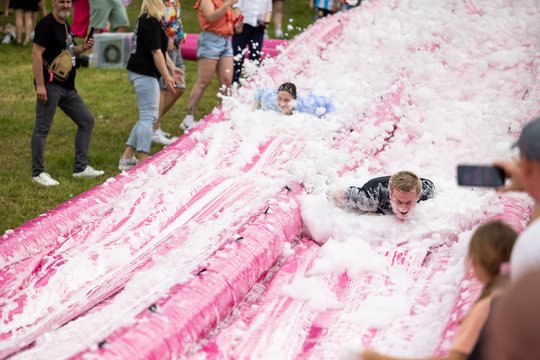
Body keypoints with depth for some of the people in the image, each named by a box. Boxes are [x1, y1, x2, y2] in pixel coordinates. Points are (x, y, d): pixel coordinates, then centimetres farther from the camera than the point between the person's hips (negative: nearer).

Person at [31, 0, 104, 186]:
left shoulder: (65, 24, 15)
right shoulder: (46, 24, -12)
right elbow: (36, 54, -17)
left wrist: (82, 47, 6)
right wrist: (40, 85, -23)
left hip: (67, 87, 10)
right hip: (50, 85, -10)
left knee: (87, 120, 11)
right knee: (42, 128, -3)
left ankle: (80, 168, 16)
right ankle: (38, 172, 4)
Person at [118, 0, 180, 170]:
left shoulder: (146, 20, 16)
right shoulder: (151, 22, -16)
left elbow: (160, 48, 26)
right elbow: (156, 51, -18)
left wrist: (171, 67, 30)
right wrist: (167, 76, -16)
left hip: (142, 72, 11)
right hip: (144, 73, -11)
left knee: (149, 116, 15)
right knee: (148, 116, -8)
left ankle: (126, 158, 18)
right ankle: (142, 162, -6)